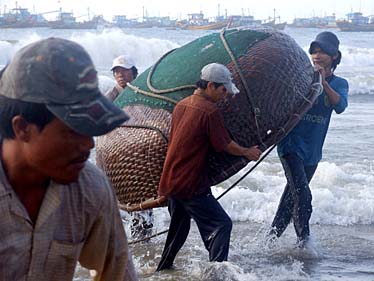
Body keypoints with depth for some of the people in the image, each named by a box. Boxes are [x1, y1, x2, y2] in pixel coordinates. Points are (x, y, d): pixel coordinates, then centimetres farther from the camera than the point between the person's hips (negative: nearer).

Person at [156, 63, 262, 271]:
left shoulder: (181, 106, 10)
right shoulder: (210, 111, -15)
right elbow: (226, 145, -7)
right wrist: (248, 152, 11)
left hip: (171, 182, 9)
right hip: (191, 185, -9)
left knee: (179, 227, 24)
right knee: (221, 225, -5)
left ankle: (162, 269, 33)